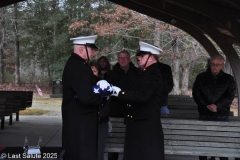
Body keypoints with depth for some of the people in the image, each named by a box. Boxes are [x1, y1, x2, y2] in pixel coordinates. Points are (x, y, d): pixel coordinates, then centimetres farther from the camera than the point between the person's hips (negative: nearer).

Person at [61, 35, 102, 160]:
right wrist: (102, 98, -11)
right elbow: (86, 97, -29)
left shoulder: (74, 63, 11)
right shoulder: (78, 67, -22)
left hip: (77, 118, 10)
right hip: (81, 120, -10)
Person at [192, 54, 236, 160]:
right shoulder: (201, 77, 6)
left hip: (222, 116, -1)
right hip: (204, 115, 1)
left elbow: (230, 96, -4)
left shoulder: (228, 79, 6)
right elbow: (196, 94, -1)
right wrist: (207, 106, -14)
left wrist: (217, 105, -18)